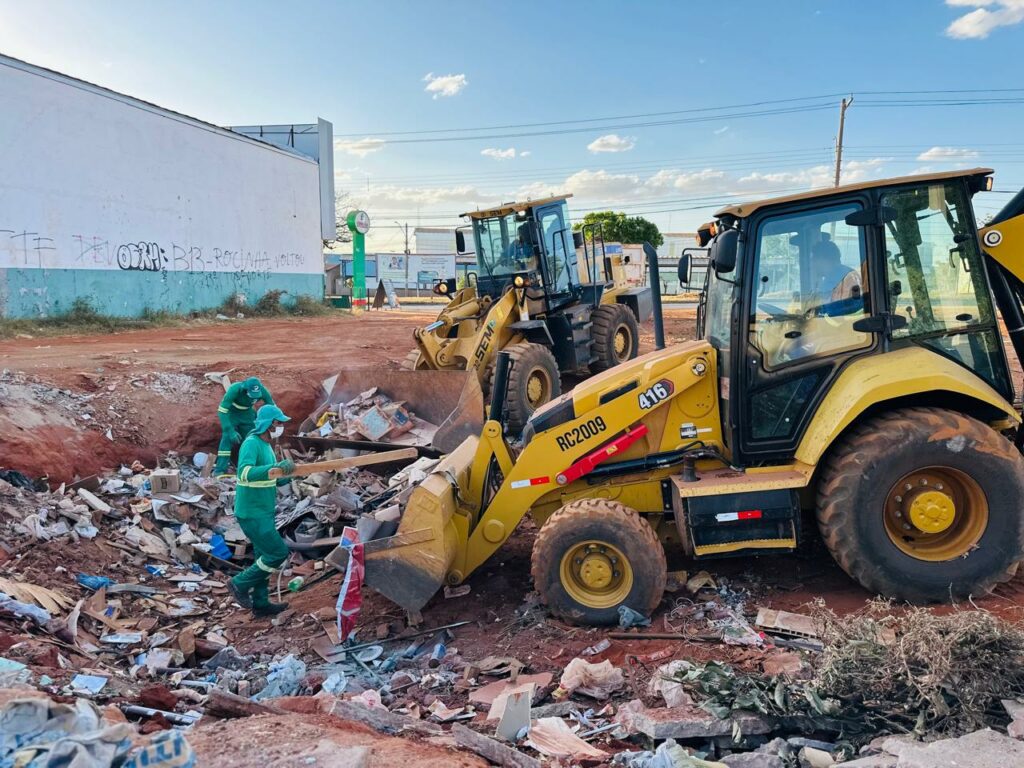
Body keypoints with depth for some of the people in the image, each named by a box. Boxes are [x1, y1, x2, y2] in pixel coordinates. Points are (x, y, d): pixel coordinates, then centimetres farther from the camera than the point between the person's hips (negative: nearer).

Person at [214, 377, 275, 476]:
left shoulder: (262, 391, -28)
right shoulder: (234, 389, -38)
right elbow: (222, 411, -36)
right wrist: (230, 431, -42)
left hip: (247, 413, 3)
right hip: (231, 413, -3)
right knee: (227, 437, -17)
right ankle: (220, 469, -14)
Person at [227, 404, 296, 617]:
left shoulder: (266, 446, 11)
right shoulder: (251, 444, -17)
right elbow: (245, 473, -35)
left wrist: (290, 474, 1)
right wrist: (276, 467, -45)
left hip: (264, 512, 10)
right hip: (252, 514, -10)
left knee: (265, 556, 15)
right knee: (278, 552, -8)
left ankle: (260, 604, 25)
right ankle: (241, 584, 7)